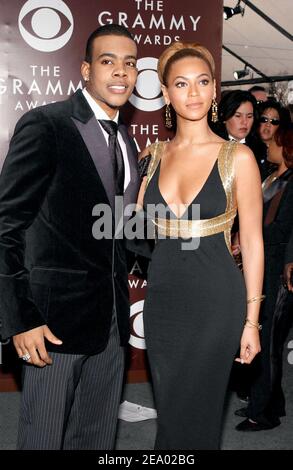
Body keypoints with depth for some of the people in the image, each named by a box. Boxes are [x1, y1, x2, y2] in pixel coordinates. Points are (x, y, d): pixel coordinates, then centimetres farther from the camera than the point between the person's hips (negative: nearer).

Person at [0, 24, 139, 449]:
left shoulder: (126, 140, 13)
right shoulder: (45, 125, -10)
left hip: (112, 317, 7)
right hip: (58, 312, -7)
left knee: (97, 437, 17)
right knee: (44, 436, 6)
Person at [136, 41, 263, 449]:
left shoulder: (237, 157, -6)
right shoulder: (152, 156, 6)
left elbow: (252, 241, -4)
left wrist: (251, 320, -6)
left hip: (215, 300, -4)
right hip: (162, 297, 4)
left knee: (194, 414, 6)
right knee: (169, 409, 17)